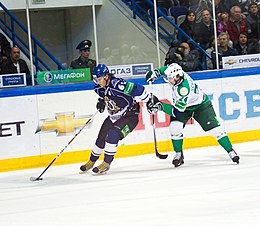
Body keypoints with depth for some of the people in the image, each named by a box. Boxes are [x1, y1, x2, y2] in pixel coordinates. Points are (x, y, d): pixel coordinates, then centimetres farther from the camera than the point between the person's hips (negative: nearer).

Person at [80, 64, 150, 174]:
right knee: (101, 138, 7)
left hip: (130, 115, -8)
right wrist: (101, 102, 1)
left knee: (113, 135, -23)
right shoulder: (99, 88, -6)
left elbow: (138, 90, -27)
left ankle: (106, 163, -13)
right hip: (114, 116, 8)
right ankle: (91, 161, 27)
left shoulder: (118, 85, -32)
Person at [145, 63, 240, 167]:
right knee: (174, 127, -15)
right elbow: (167, 68, 5)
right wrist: (156, 72, -6)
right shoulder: (176, 73, -23)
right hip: (181, 105, 7)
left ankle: (231, 152, 0)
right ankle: (178, 154, 2)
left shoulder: (183, 89, -42)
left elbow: (177, 111, -39)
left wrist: (159, 105, -42)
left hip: (200, 106, -7)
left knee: (214, 128, -13)